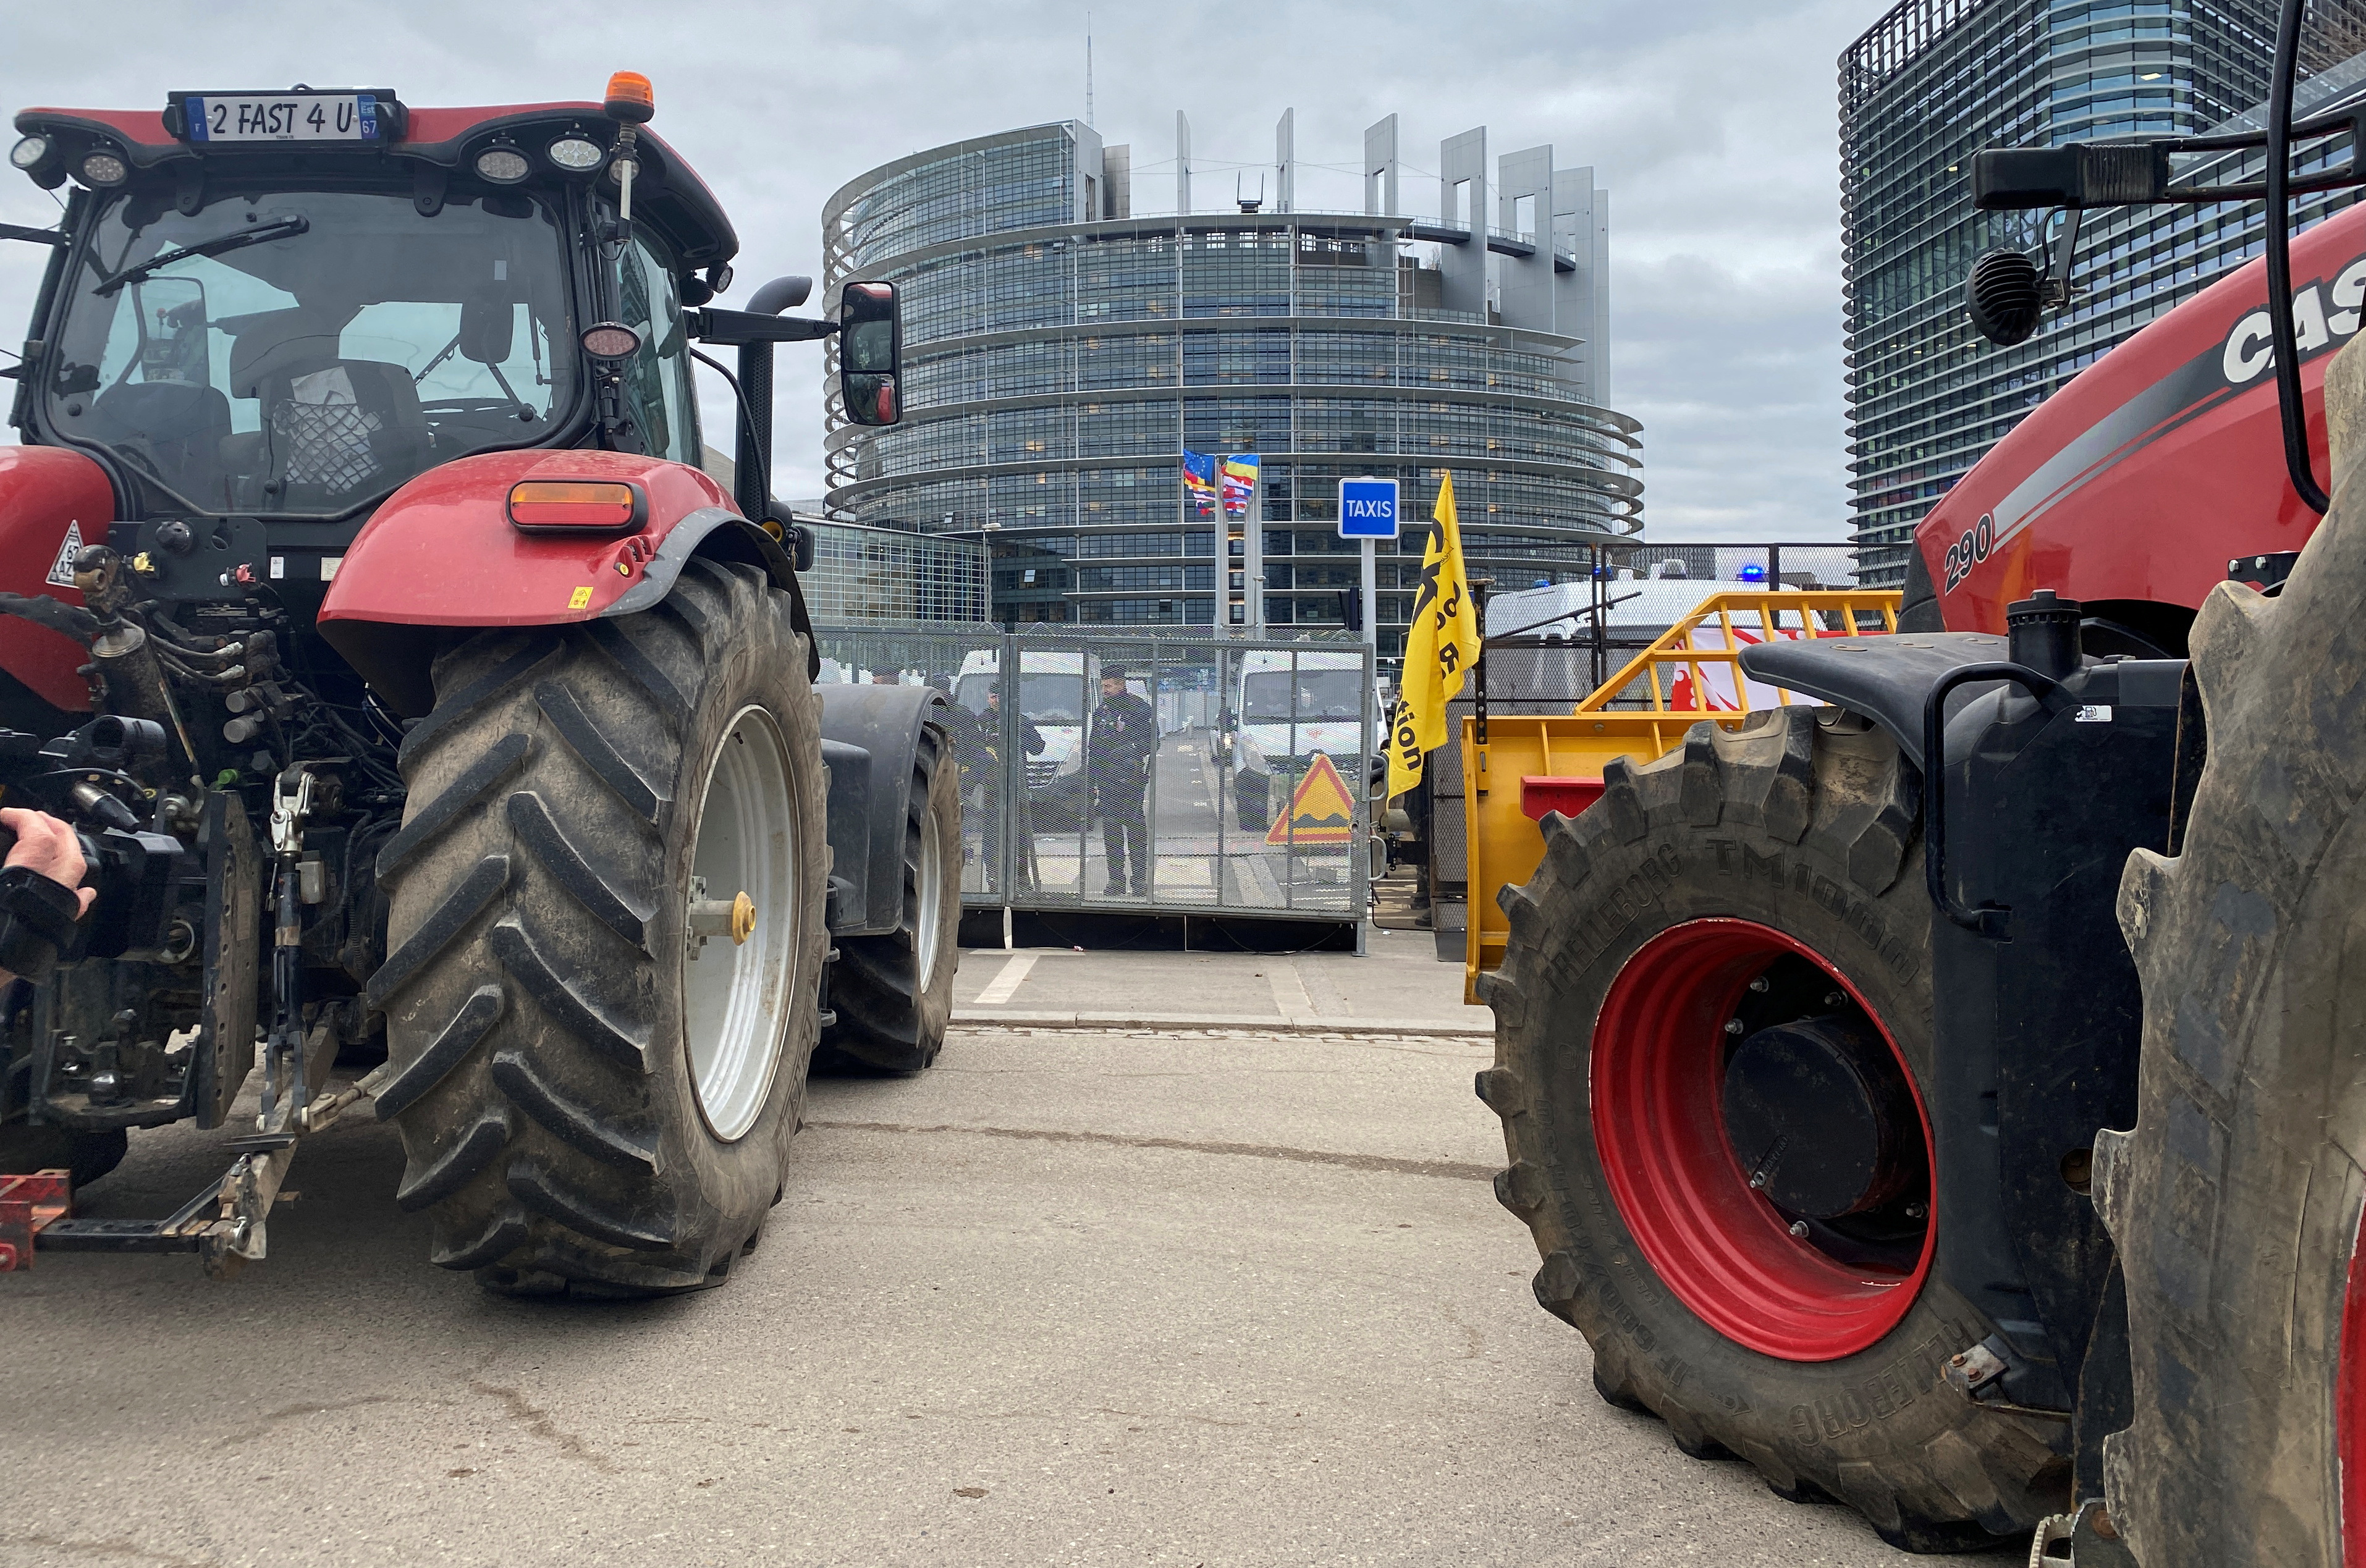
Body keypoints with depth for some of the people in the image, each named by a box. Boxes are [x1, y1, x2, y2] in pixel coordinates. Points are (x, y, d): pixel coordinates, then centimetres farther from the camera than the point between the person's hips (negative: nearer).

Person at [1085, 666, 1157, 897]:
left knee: (1135, 826, -6)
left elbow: (1151, 742, -4)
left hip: (1131, 778, -6)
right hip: (1106, 781, 6)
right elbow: (1092, 747, 22)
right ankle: (1116, 880, 11)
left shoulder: (1139, 709, -2)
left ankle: (1141, 880, -1)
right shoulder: (1101, 712, 18)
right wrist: (1092, 779, 17)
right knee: (1110, 828, 5)